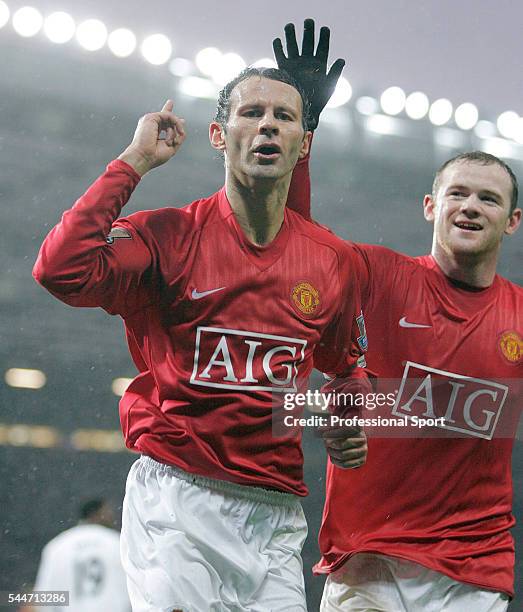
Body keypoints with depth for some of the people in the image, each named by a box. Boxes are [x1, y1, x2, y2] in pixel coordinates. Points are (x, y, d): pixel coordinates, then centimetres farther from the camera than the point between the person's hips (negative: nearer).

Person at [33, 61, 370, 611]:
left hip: (276, 513, 4)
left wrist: (352, 423, 6)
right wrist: (134, 161, -14)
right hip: (175, 502, -4)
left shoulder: (333, 260, 9)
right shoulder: (169, 236, -3)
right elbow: (61, 270, -22)